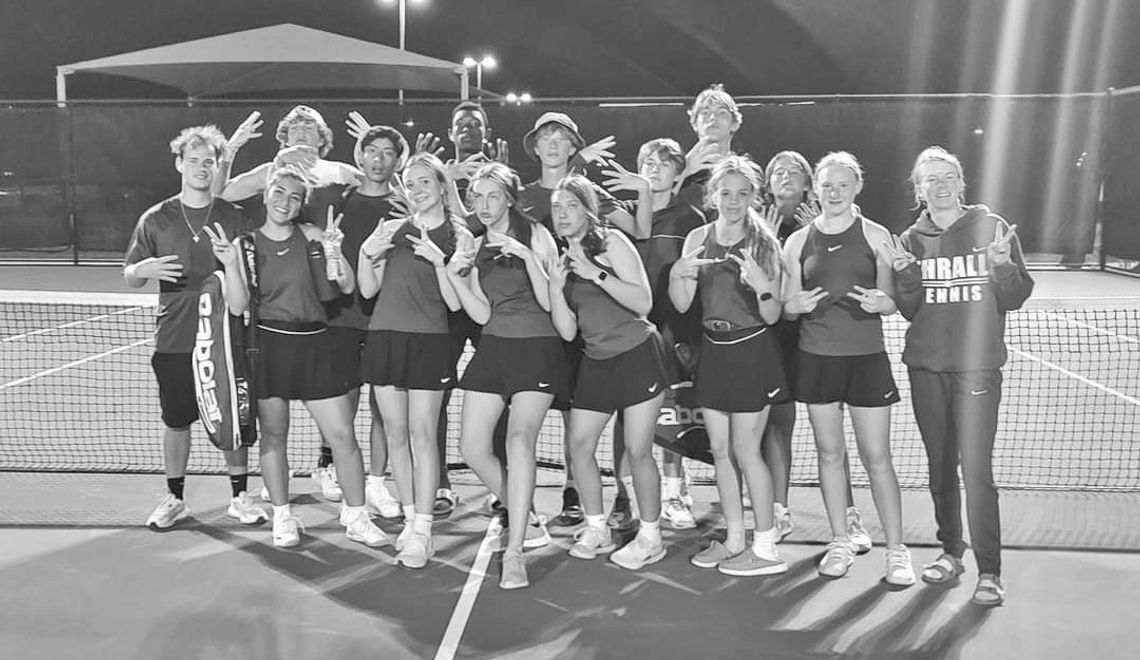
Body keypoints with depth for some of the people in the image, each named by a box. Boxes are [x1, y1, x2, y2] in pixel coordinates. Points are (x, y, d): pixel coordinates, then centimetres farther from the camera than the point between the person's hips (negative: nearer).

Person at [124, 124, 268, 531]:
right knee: (176, 421, 8)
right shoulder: (156, 219, 4)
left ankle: (239, 497, 20)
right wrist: (143, 270, -14)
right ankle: (174, 499, 25)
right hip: (174, 340, 1)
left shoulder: (235, 218, 3)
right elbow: (130, 279, 8)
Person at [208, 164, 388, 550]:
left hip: (313, 344, 1)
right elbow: (238, 306, -3)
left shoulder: (311, 237, 3)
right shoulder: (247, 244, 2)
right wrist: (231, 265, -17)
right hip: (268, 344, 0)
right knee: (273, 436, 8)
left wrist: (333, 252, -16)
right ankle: (282, 517, 24)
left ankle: (355, 517, 13)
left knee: (343, 435, -1)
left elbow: (347, 287, 0)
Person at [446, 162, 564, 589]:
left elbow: (548, 302, -10)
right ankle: (526, 520, 22)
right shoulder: (477, 247, 13)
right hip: (493, 347, 6)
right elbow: (481, 314, 6)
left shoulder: (535, 235, -3)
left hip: (537, 348, -6)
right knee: (472, 446, 0)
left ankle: (514, 553, -19)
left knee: (519, 438, -22)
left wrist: (527, 257, -21)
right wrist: (454, 277, -5)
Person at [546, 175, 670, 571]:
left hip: (637, 354, -6)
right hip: (596, 361, 6)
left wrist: (596, 274, -21)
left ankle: (650, 537, 12)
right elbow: (567, 331, 4)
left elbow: (644, 303, -16)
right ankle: (596, 529, 21)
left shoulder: (611, 242, -6)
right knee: (578, 445, 4)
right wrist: (555, 286, -10)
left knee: (637, 450, -4)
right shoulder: (563, 260, 9)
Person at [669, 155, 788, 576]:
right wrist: (677, 275, -17)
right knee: (720, 451, 10)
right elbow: (681, 304, 2)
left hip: (753, 352, -5)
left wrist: (761, 285, -29)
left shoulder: (765, 243, -8)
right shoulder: (697, 239, 4)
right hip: (713, 350, 5)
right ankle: (734, 540, 24)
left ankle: (766, 548, 11)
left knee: (745, 451, -2)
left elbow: (772, 316, -10)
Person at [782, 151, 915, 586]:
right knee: (829, 452, 9)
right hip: (815, 357, 2)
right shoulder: (797, 242, 6)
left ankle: (896, 549, 11)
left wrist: (878, 301, -18)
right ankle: (840, 542, 23)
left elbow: (891, 302, 4)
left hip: (866, 357, -2)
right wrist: (799, 304, -13)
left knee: (877, 458, 0)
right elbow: (786, 308, 9)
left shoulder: (876, 236, 1)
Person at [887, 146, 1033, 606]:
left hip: (978, 365, -3)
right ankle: (951, 551, 26)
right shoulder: (912, 239, 7)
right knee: (939, 465, 11)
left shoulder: (992, 227, 0)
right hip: (925, 366, 3)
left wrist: (1002, 266, -19)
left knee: (976, 469, -8)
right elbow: (909, 312, 5)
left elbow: (1015, 300, 0)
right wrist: (907, 277, -13)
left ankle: (989, 571, 1)